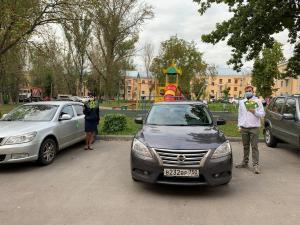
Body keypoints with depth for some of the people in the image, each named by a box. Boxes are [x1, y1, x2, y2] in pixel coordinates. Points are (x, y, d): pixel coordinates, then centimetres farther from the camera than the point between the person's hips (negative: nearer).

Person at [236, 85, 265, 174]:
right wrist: (239, 126, 8)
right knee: (245, 146, 11)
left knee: (254, 147, -5)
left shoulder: (258, 101, 3)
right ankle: (245, 162, 21)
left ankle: (256, 165, -2)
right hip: (244, 127, 3)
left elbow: (262, 114, -1)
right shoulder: (242, 102, 14)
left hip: (254, 127, -3)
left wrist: (255, 112, -20)